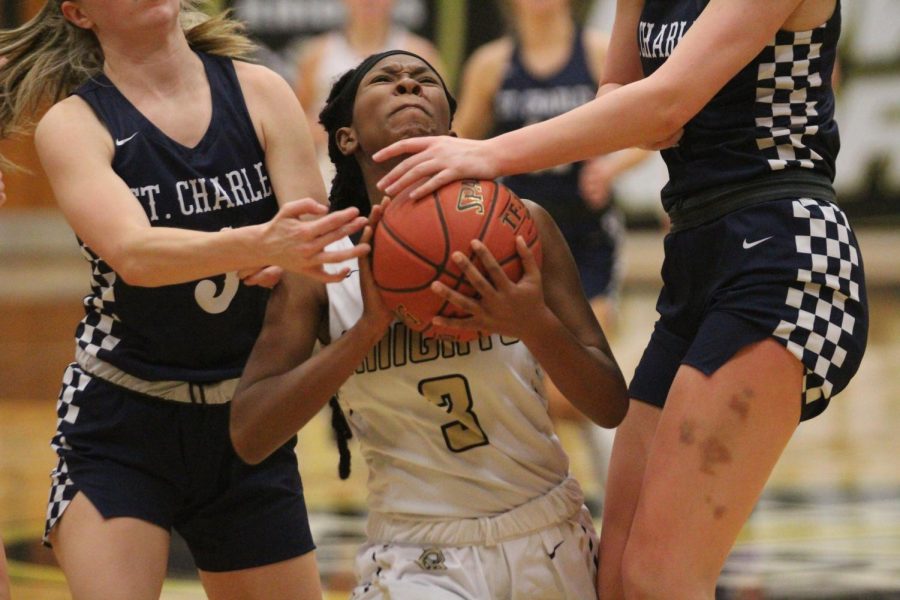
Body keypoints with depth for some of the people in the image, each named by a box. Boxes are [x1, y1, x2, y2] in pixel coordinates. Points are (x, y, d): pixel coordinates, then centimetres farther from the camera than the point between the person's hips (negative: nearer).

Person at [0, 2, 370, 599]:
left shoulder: (259, 91, 1)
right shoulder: (75, 123, -7)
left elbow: (315, 242, -5)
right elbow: (132, 253, -25)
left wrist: (292, 261, -30)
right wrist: (261, 244, -42)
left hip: (249, 423, 3)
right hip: (120, 426, -3)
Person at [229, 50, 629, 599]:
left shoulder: (519, 226, -2)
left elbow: (612, 407, -2)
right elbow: (250, 436, -11)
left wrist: (535, 326, -21)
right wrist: (369, 328, -19)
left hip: (550, 546, 2)